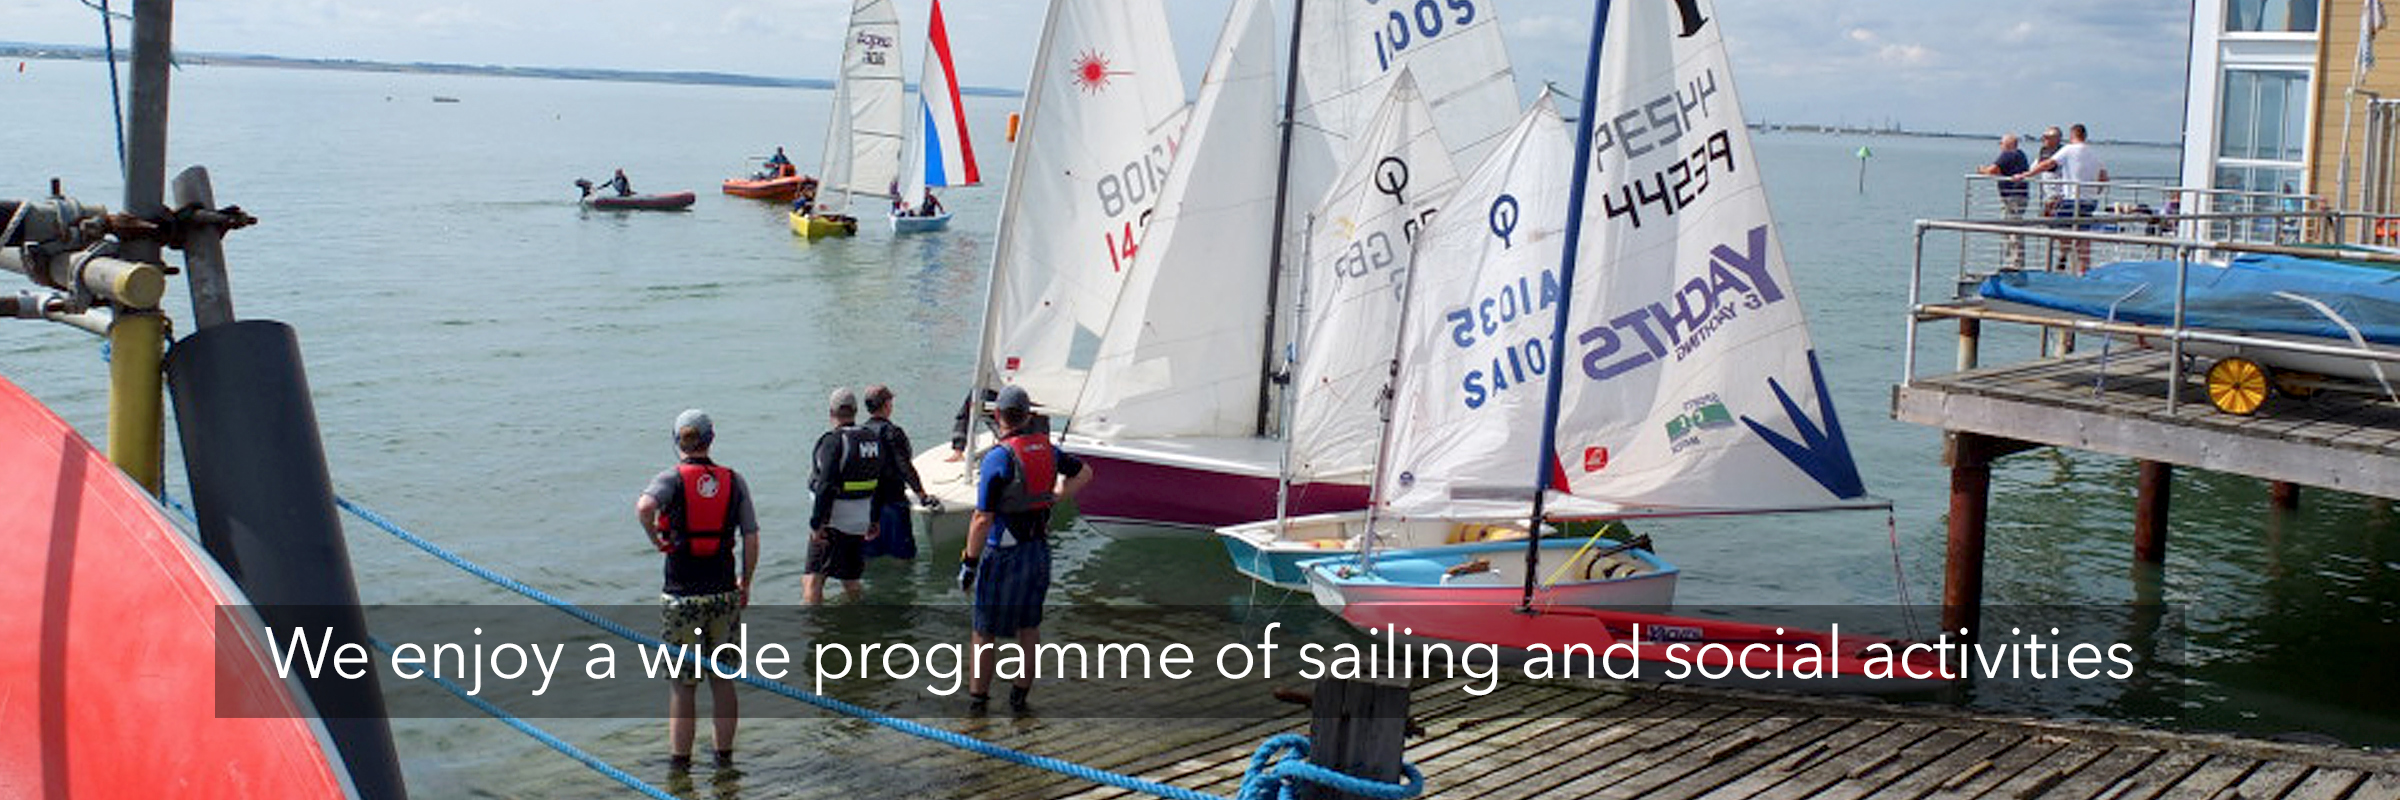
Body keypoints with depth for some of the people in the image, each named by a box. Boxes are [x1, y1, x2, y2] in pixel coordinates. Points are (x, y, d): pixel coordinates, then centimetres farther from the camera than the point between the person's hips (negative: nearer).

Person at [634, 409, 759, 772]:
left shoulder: (672, 479, -7)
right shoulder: (734, 481, 2)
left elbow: (644, 506, -29)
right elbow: (751, 540, 1)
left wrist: (656, 539, -11)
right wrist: (745, 583, 13)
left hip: (682, 596, -2)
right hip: (723, 594, 2)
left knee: (682, 683, 7)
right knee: (723, 680, 13)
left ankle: (679, 759, 12)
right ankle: (725, 755, 20)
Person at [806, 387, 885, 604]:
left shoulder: (833, 441, -15)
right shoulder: (874, 440, 8)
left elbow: (826, 488, -21)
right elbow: (880, 485, 15)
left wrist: (816, 524, -17)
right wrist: (874, 521, 23)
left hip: (834, 522, -7)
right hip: (860, 522, 7)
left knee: (812, 579, -6)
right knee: (851, 581, 18)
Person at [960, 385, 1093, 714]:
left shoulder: (998, 457, -18)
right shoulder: (1046, 448, 2)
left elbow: (983, 519, -19)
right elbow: (1084, 473, 21)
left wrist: (969, 563, -12)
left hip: (1004, 554, -6)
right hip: (1040, 548, 6)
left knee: (984, 632, 6)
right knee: (1029, 627, 17)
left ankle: (977, 700, 13)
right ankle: (1020, 697, 24)